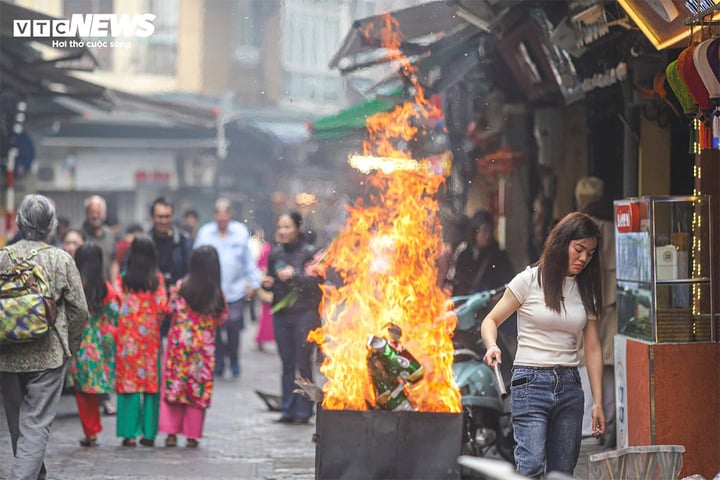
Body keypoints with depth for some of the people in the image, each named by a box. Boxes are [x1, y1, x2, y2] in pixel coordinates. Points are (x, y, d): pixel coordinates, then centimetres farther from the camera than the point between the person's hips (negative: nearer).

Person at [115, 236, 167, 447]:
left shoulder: (123, 279, -4)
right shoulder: (157, 279, -3)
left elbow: (117, 305, -5)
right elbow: (162, 307, -6)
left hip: (128, 336, 0)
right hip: (150, 334, 1)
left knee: (128, 381, 3)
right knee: (151, 382, 7)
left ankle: (130, 433, -1)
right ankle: (149, 433, 10)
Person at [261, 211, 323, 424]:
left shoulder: (309, 252, -4)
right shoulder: (275, 253, 11)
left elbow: (317, 281, -11)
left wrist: (294, 275, -19)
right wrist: (267, 284, 2)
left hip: (304, 313, -5)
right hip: (281, 314, 5)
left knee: (303, 363, -4)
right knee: (287, 364, 7)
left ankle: (303, 411, 0)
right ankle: (288, 409, 11)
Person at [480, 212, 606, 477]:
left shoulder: (586, 291, 10)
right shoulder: (530, 280, -2)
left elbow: (592, 348, 12)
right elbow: (491, 321, 4)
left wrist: (598, 402, 7)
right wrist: (492, 346, -18)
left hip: (569, 386, 5)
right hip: (531, 382, -5)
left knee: (562, 472, 2)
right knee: (532, 467, -18)